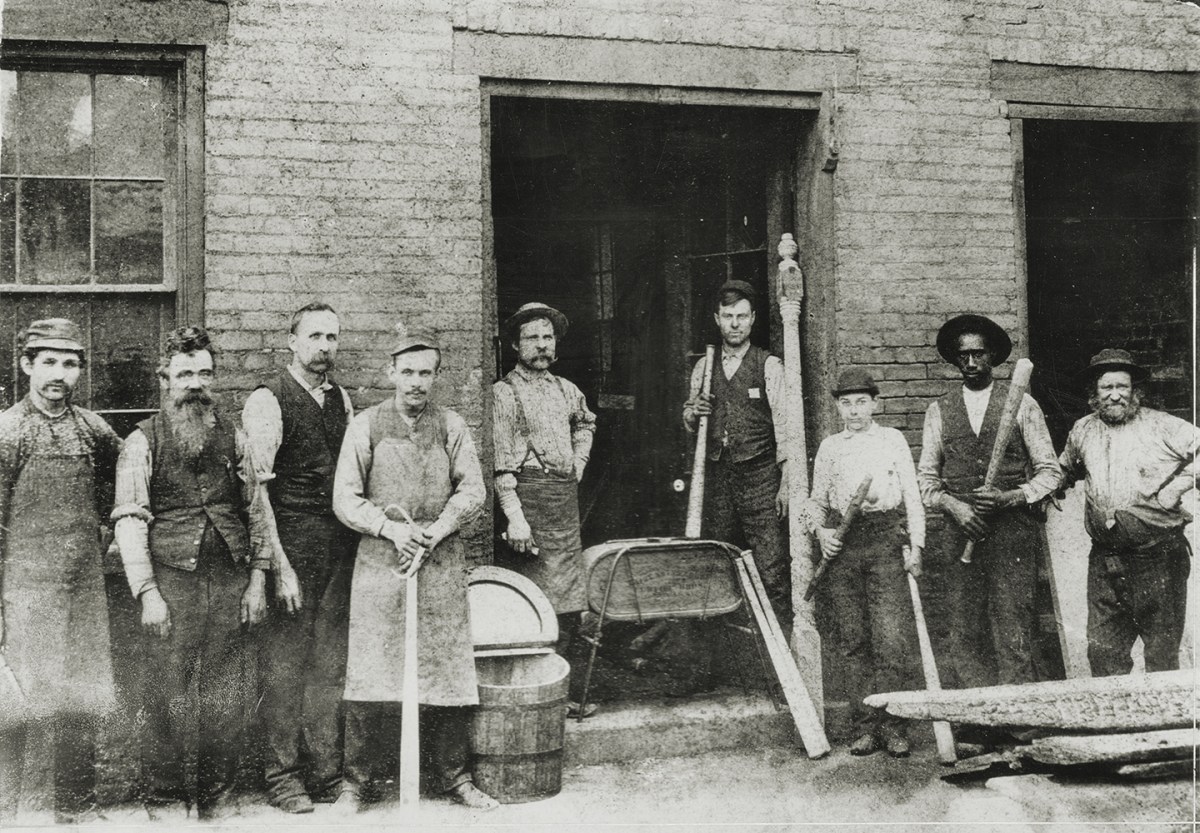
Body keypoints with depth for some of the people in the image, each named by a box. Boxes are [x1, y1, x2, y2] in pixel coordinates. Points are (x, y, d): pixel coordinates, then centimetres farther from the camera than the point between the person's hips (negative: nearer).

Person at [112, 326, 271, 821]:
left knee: (226, 693, 7)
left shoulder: (233, 439, 10)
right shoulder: (143, 442, 0)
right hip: (173, 580, -3)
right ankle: (164, 797, 16)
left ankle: (217, 795, 19)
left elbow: (255, 511, 12)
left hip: (230, 581, 3)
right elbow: (129, 520, -4)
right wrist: (147, 593, -11)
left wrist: (257, 579, 5)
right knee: (168, 693, 1)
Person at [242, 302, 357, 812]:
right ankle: (282, 776, 13)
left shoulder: (342, 400, 14)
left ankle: (328, 771, 21)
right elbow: (256, 488, -12)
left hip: (340, 548, 6)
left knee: (331, 664, 11)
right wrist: (279, 565, -17)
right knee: (284, 664, 1)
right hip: (290, 545, -6)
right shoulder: (267, 402, -6)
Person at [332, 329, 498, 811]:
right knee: (371, 672, -2)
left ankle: (452, 775, 15)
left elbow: (472, 490, 4)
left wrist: (436, 529, -11)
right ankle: (358, 779, 10)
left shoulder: (450, 426, 9)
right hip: (380, 560, -1)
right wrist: (391, 528, -13)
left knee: (448, 669, 3)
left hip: (441, 561, 2)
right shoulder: (366, 425, 4)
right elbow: (345, 499, 0)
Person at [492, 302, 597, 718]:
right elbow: (501, 462, -11)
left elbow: (586, 423, 37)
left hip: (567, 496, 7)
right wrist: (515, 517, -19)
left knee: (569, 603, 8)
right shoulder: (505, 392, -4)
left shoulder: (565, 390, 16)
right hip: (529, 496, -7)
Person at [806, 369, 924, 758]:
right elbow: (817, 500, 17)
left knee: (890, 638, -8)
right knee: (852, 640, 1)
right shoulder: (829, 447, 14)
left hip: (886, 539, -2)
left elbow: (912, 495, 9)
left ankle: (891, 724, 0)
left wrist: (915, 545, 1)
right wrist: (822, 531, -2)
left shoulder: (892, 439, 10)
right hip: (843, 545, 2)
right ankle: (863, 725, 7)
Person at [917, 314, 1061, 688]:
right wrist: (953, 506, -6)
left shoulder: (1022, 404, 8)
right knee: (966, 635, -1)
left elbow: (1049, 472, 7)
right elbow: (926, 478, 13)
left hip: (1013, 528, -2)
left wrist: (1009, 497, -10)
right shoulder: (938, 410, 13)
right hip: (961, 532, 2)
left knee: (1013, 633, -7)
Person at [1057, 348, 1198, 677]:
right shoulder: (1082, 432, 11)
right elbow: (1064, 470, 29)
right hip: (1104, 560, 4)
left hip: (1159, 559, -4)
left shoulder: (1161, 426, -4)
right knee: (1102, 652, 7)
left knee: (1162, 654, 6)